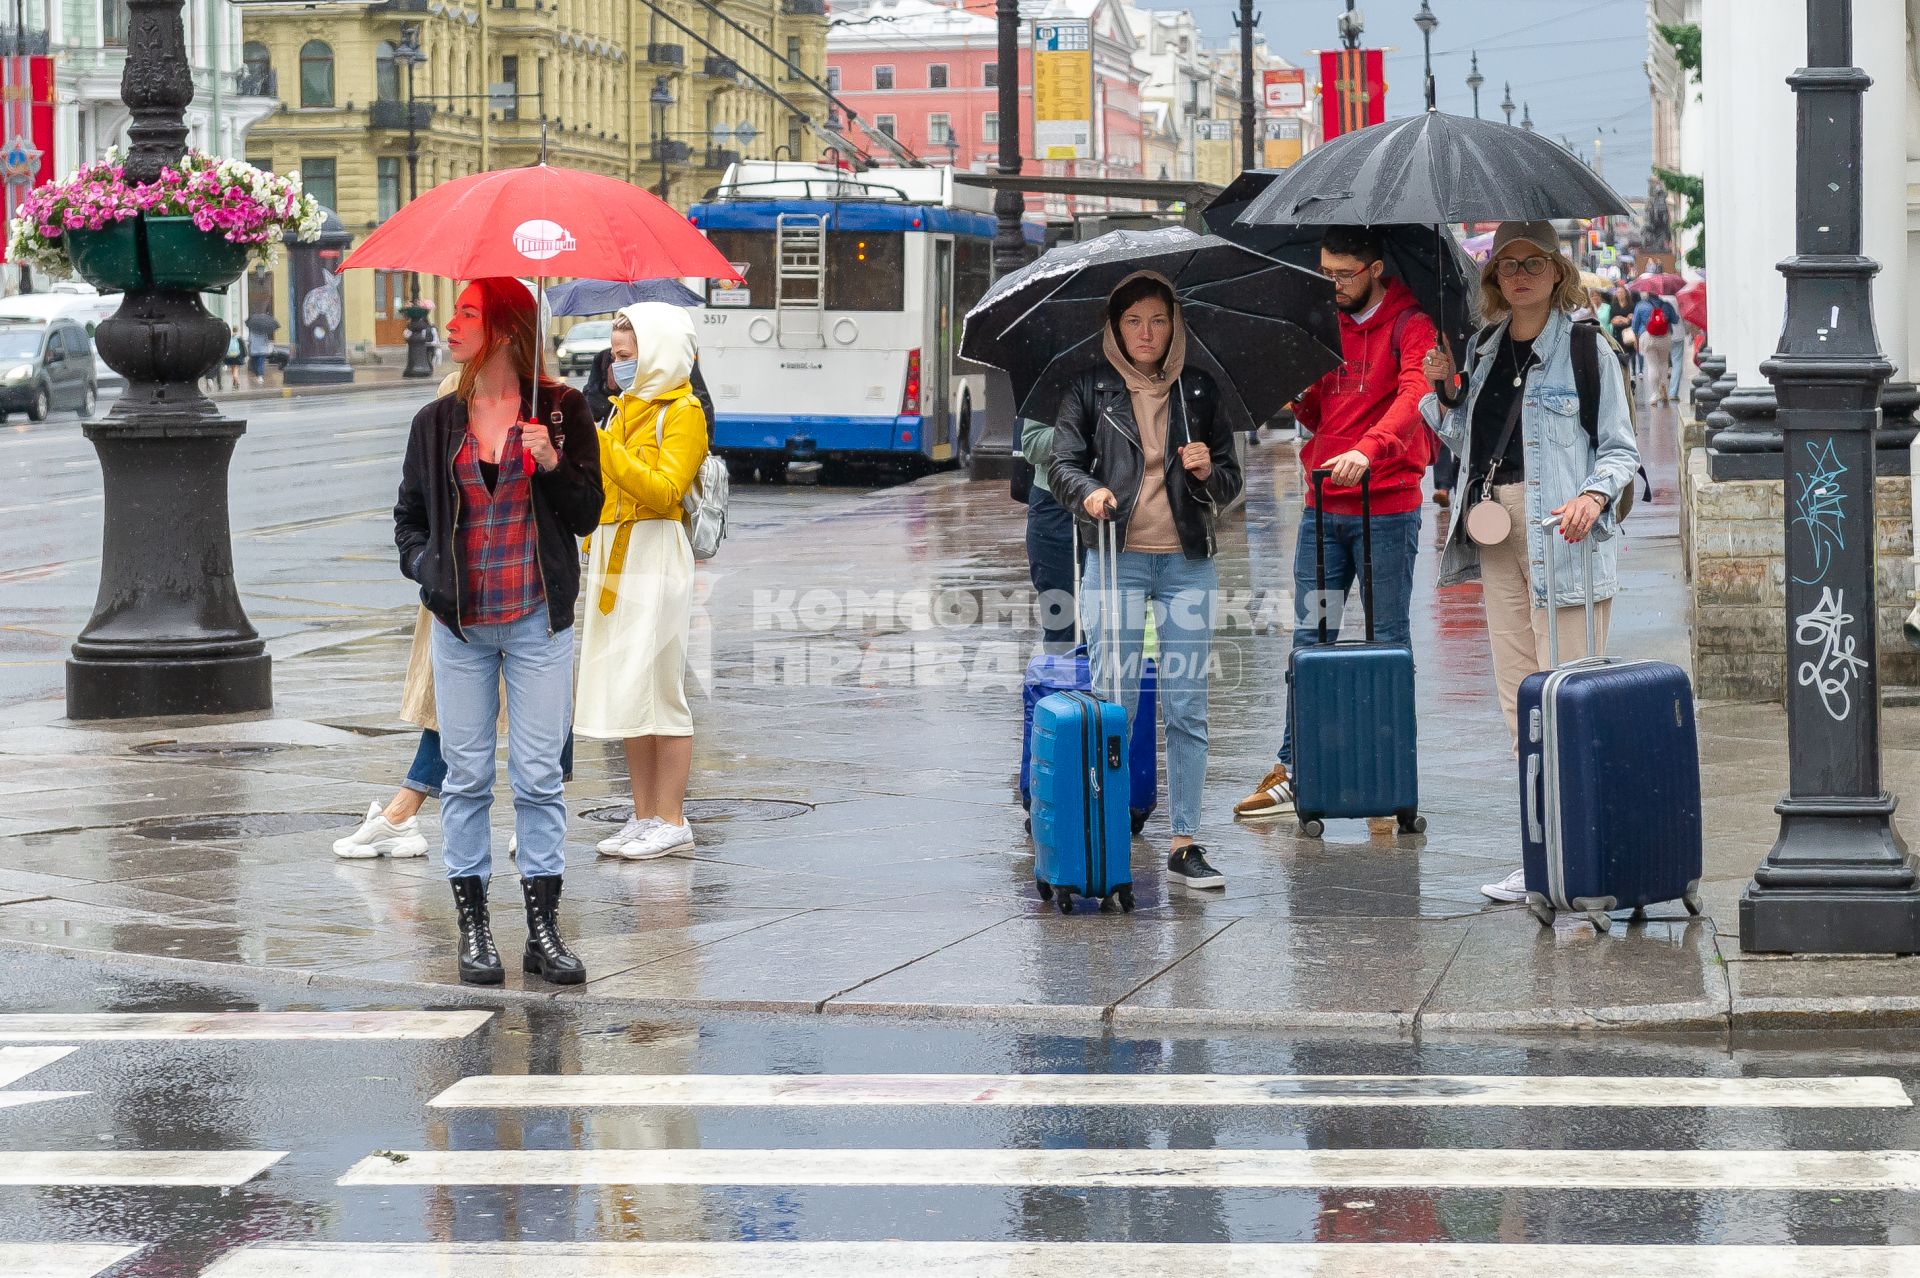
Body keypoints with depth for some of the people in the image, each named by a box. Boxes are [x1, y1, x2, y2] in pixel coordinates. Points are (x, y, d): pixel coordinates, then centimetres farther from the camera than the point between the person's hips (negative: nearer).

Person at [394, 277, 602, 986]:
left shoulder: (561, 411, 1)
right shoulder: (437, 422, 9)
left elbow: (587, 514, 3)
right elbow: (409, 514, 19)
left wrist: (554, 465, -14)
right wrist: (425, 568, 1)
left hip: (537, 618, -2)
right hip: (460, 620, 2)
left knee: (539, 775, -2)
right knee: (467, 775, 3)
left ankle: (543, 928, 4)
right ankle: (473, 927, 10)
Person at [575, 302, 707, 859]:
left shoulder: (683, 411, -8)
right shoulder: (624, 407, 18)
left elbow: (665, 488, -20)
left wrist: (604, 450, -23)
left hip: (655, 558, -8)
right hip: (612, 557, 8)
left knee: (657, 690, -6)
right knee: (625, 692, 8)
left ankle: (671, 821, -2)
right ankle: (644, 816, 14)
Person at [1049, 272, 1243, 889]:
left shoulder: (1199, 391, 12)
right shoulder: (1092, 388, 6)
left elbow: (1230, 484, 16)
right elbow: (1061, 464, 3)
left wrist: (1208, 471, -7)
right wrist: (1088, 491, -18)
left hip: (1187, 561, 2)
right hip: (1116, 559, -2)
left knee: (1188, 708, 0)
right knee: (1114, 704, -3)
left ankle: (1185, 844, 4)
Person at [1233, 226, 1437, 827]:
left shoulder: (1409, 325, -6)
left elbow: (1413, 396, -22)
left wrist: (1369, 450, -38)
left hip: (1386, 510, -6)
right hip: (1322, 507, 6)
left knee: (1388, 639, 2)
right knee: (1309, 637, 5)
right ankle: (1293, 768, 8)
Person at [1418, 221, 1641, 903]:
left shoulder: (1584, 347, -2)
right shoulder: (1483, 348, 16)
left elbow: (1621, 448, -2)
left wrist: (1594, 495, -20)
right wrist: (1445, 392, 7)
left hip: (1562, 533, -7)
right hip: (1498, 532, 7)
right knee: (1518, 697, 7)